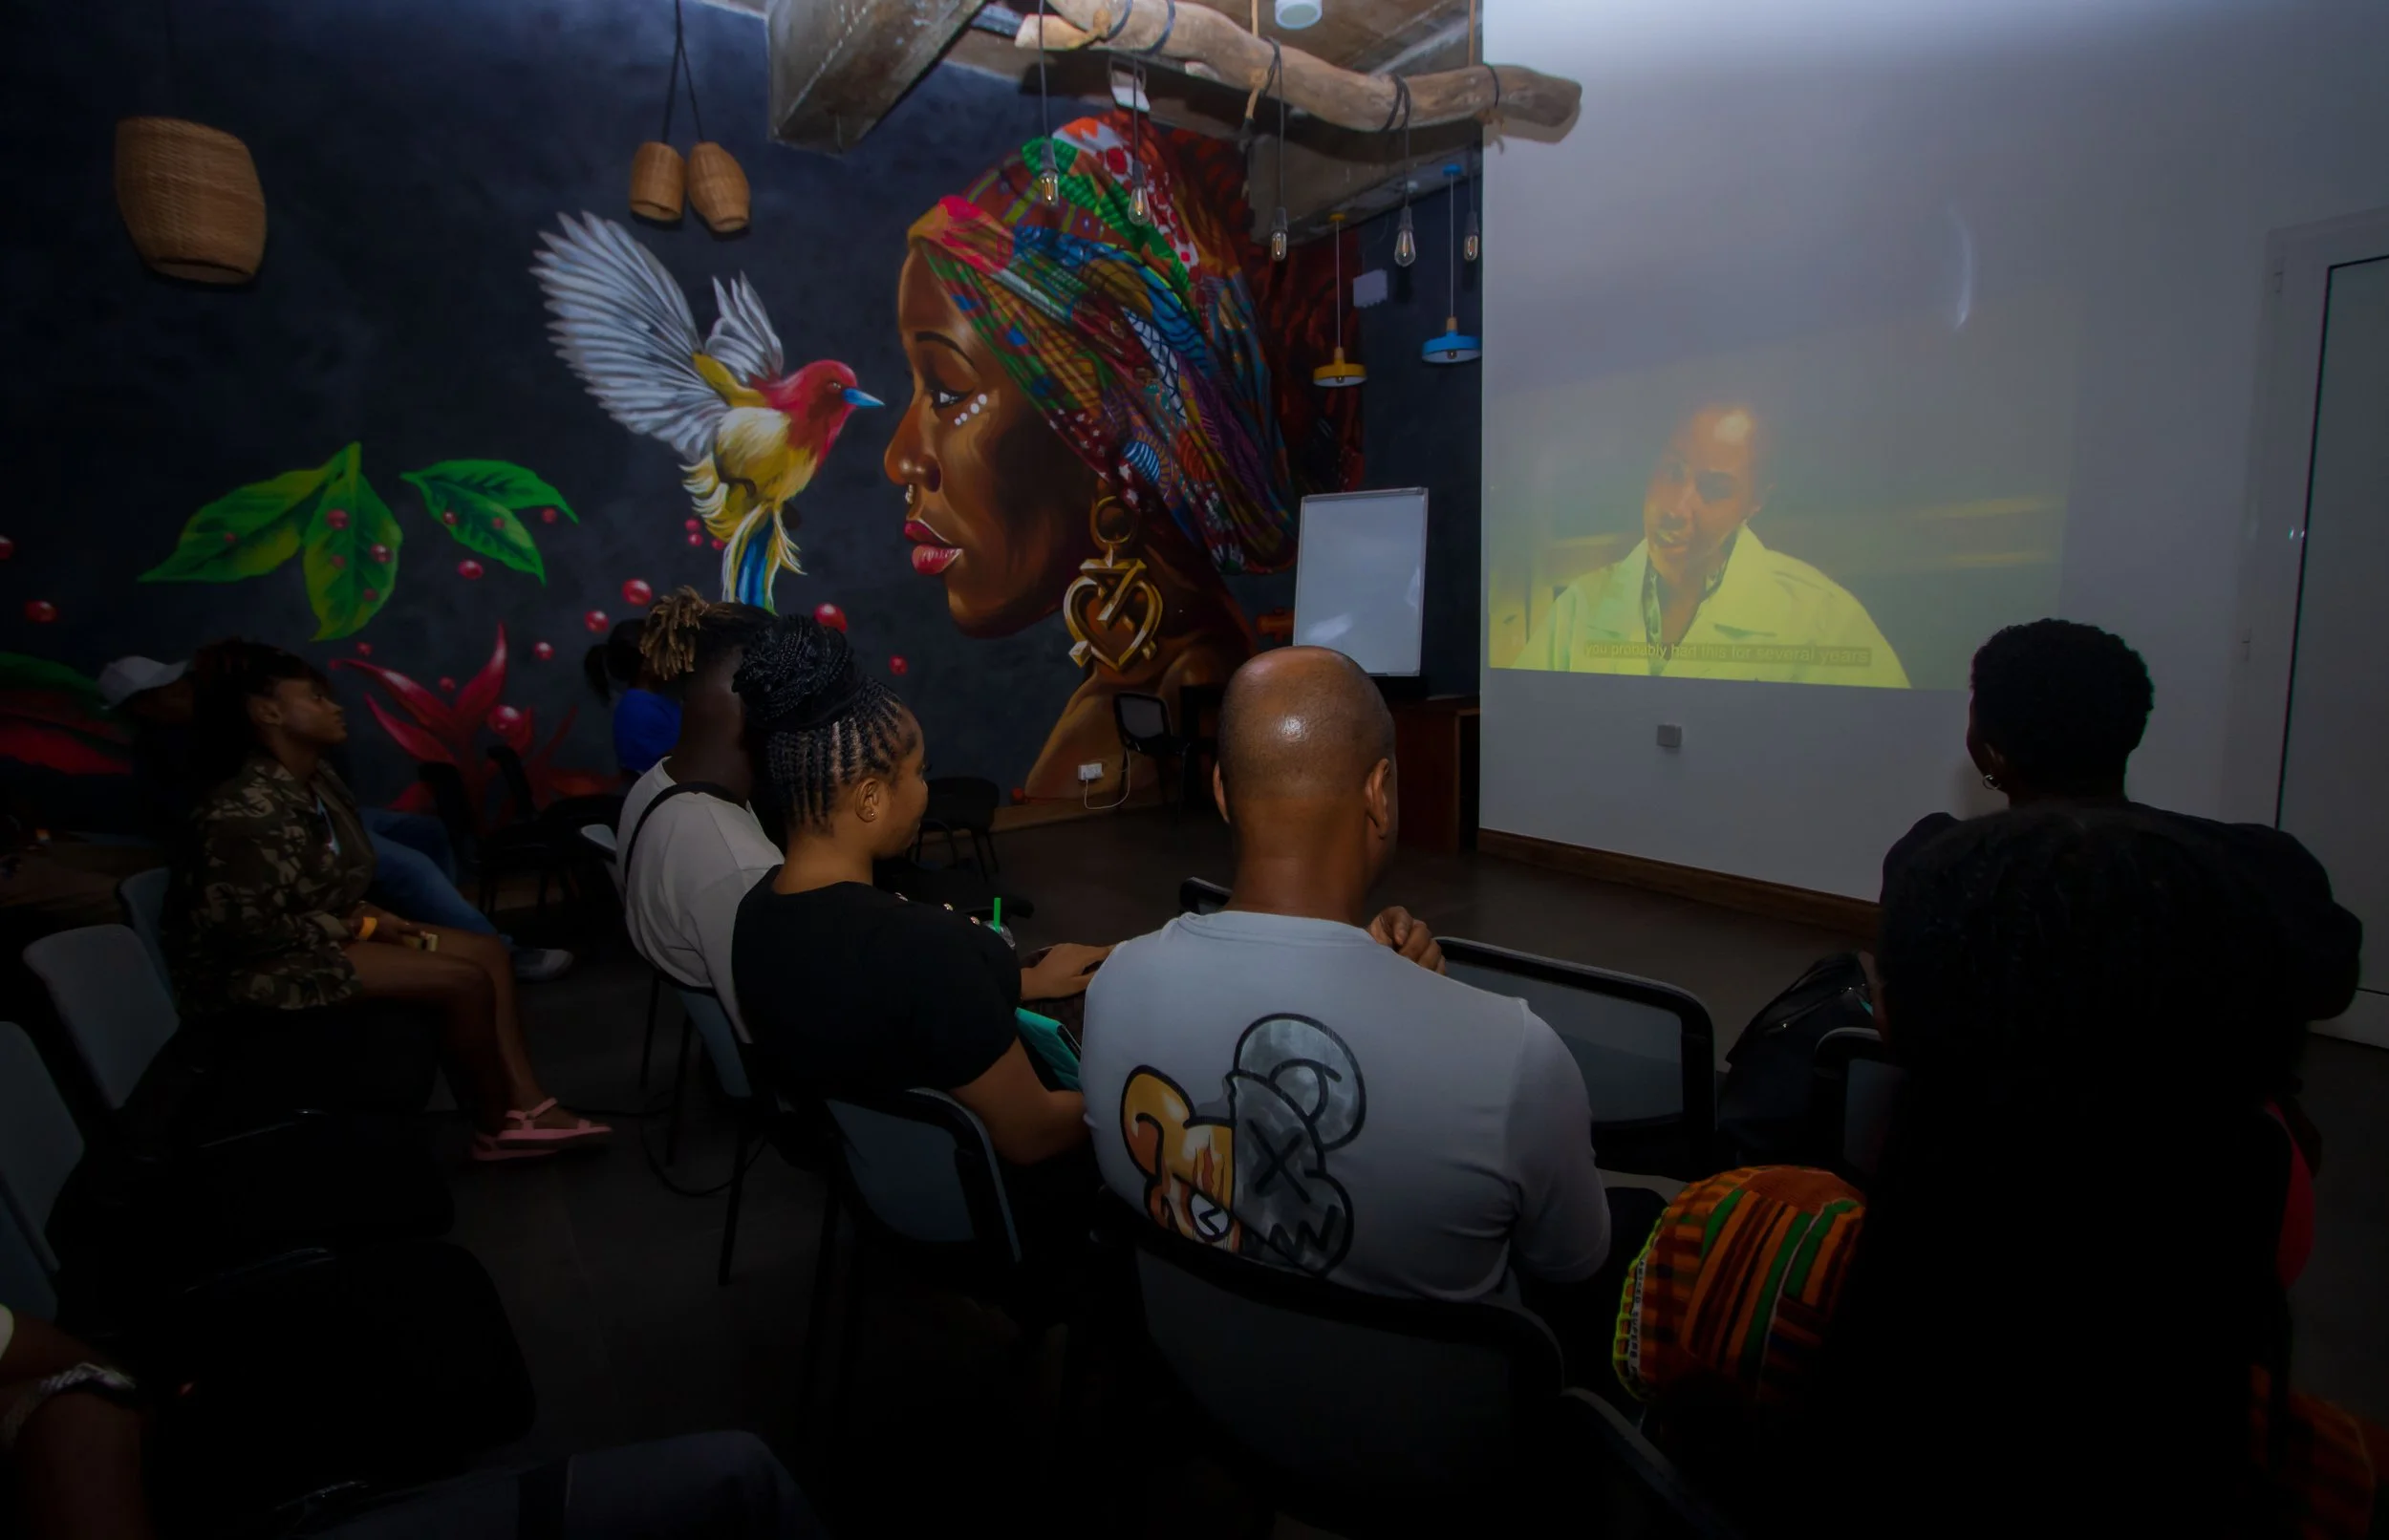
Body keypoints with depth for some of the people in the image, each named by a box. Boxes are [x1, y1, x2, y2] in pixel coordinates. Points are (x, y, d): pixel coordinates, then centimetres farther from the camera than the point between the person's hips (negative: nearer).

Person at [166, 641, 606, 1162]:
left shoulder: (315, 782, 6)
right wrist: (359, 925, -17)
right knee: (464, 980, -22)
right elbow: (249, 929, -25)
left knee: (488, 952, -3)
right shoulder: (246, 812, -24)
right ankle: (495, 1127, -3)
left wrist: (366, 915, -4)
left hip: (316, 939, 10)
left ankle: (526, 1106, -9)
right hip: (257, 969, -10)